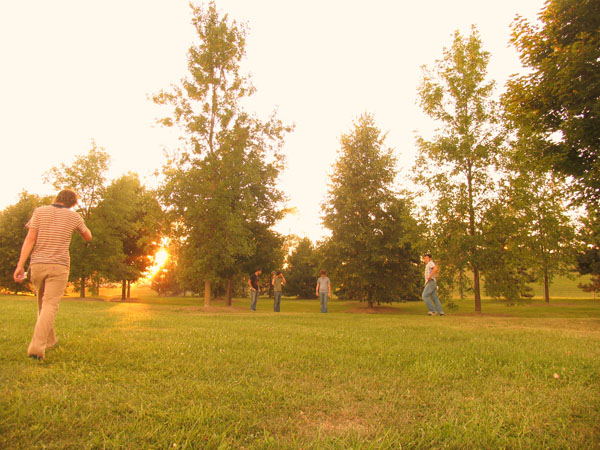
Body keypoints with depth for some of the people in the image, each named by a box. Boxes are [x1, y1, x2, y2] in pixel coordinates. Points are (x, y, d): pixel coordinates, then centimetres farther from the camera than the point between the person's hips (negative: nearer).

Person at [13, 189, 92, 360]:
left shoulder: (39, 211, 3)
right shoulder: (74, 216, 2)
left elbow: (30, 239, -5)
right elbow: (88, 237, 17)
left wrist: (20, 265, -5)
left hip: (37, 264, 3)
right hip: (59, 266, -3)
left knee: (43, 303, 19)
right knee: (50, 307, -6)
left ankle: (49, 340, 30)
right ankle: (37, 347, -22)